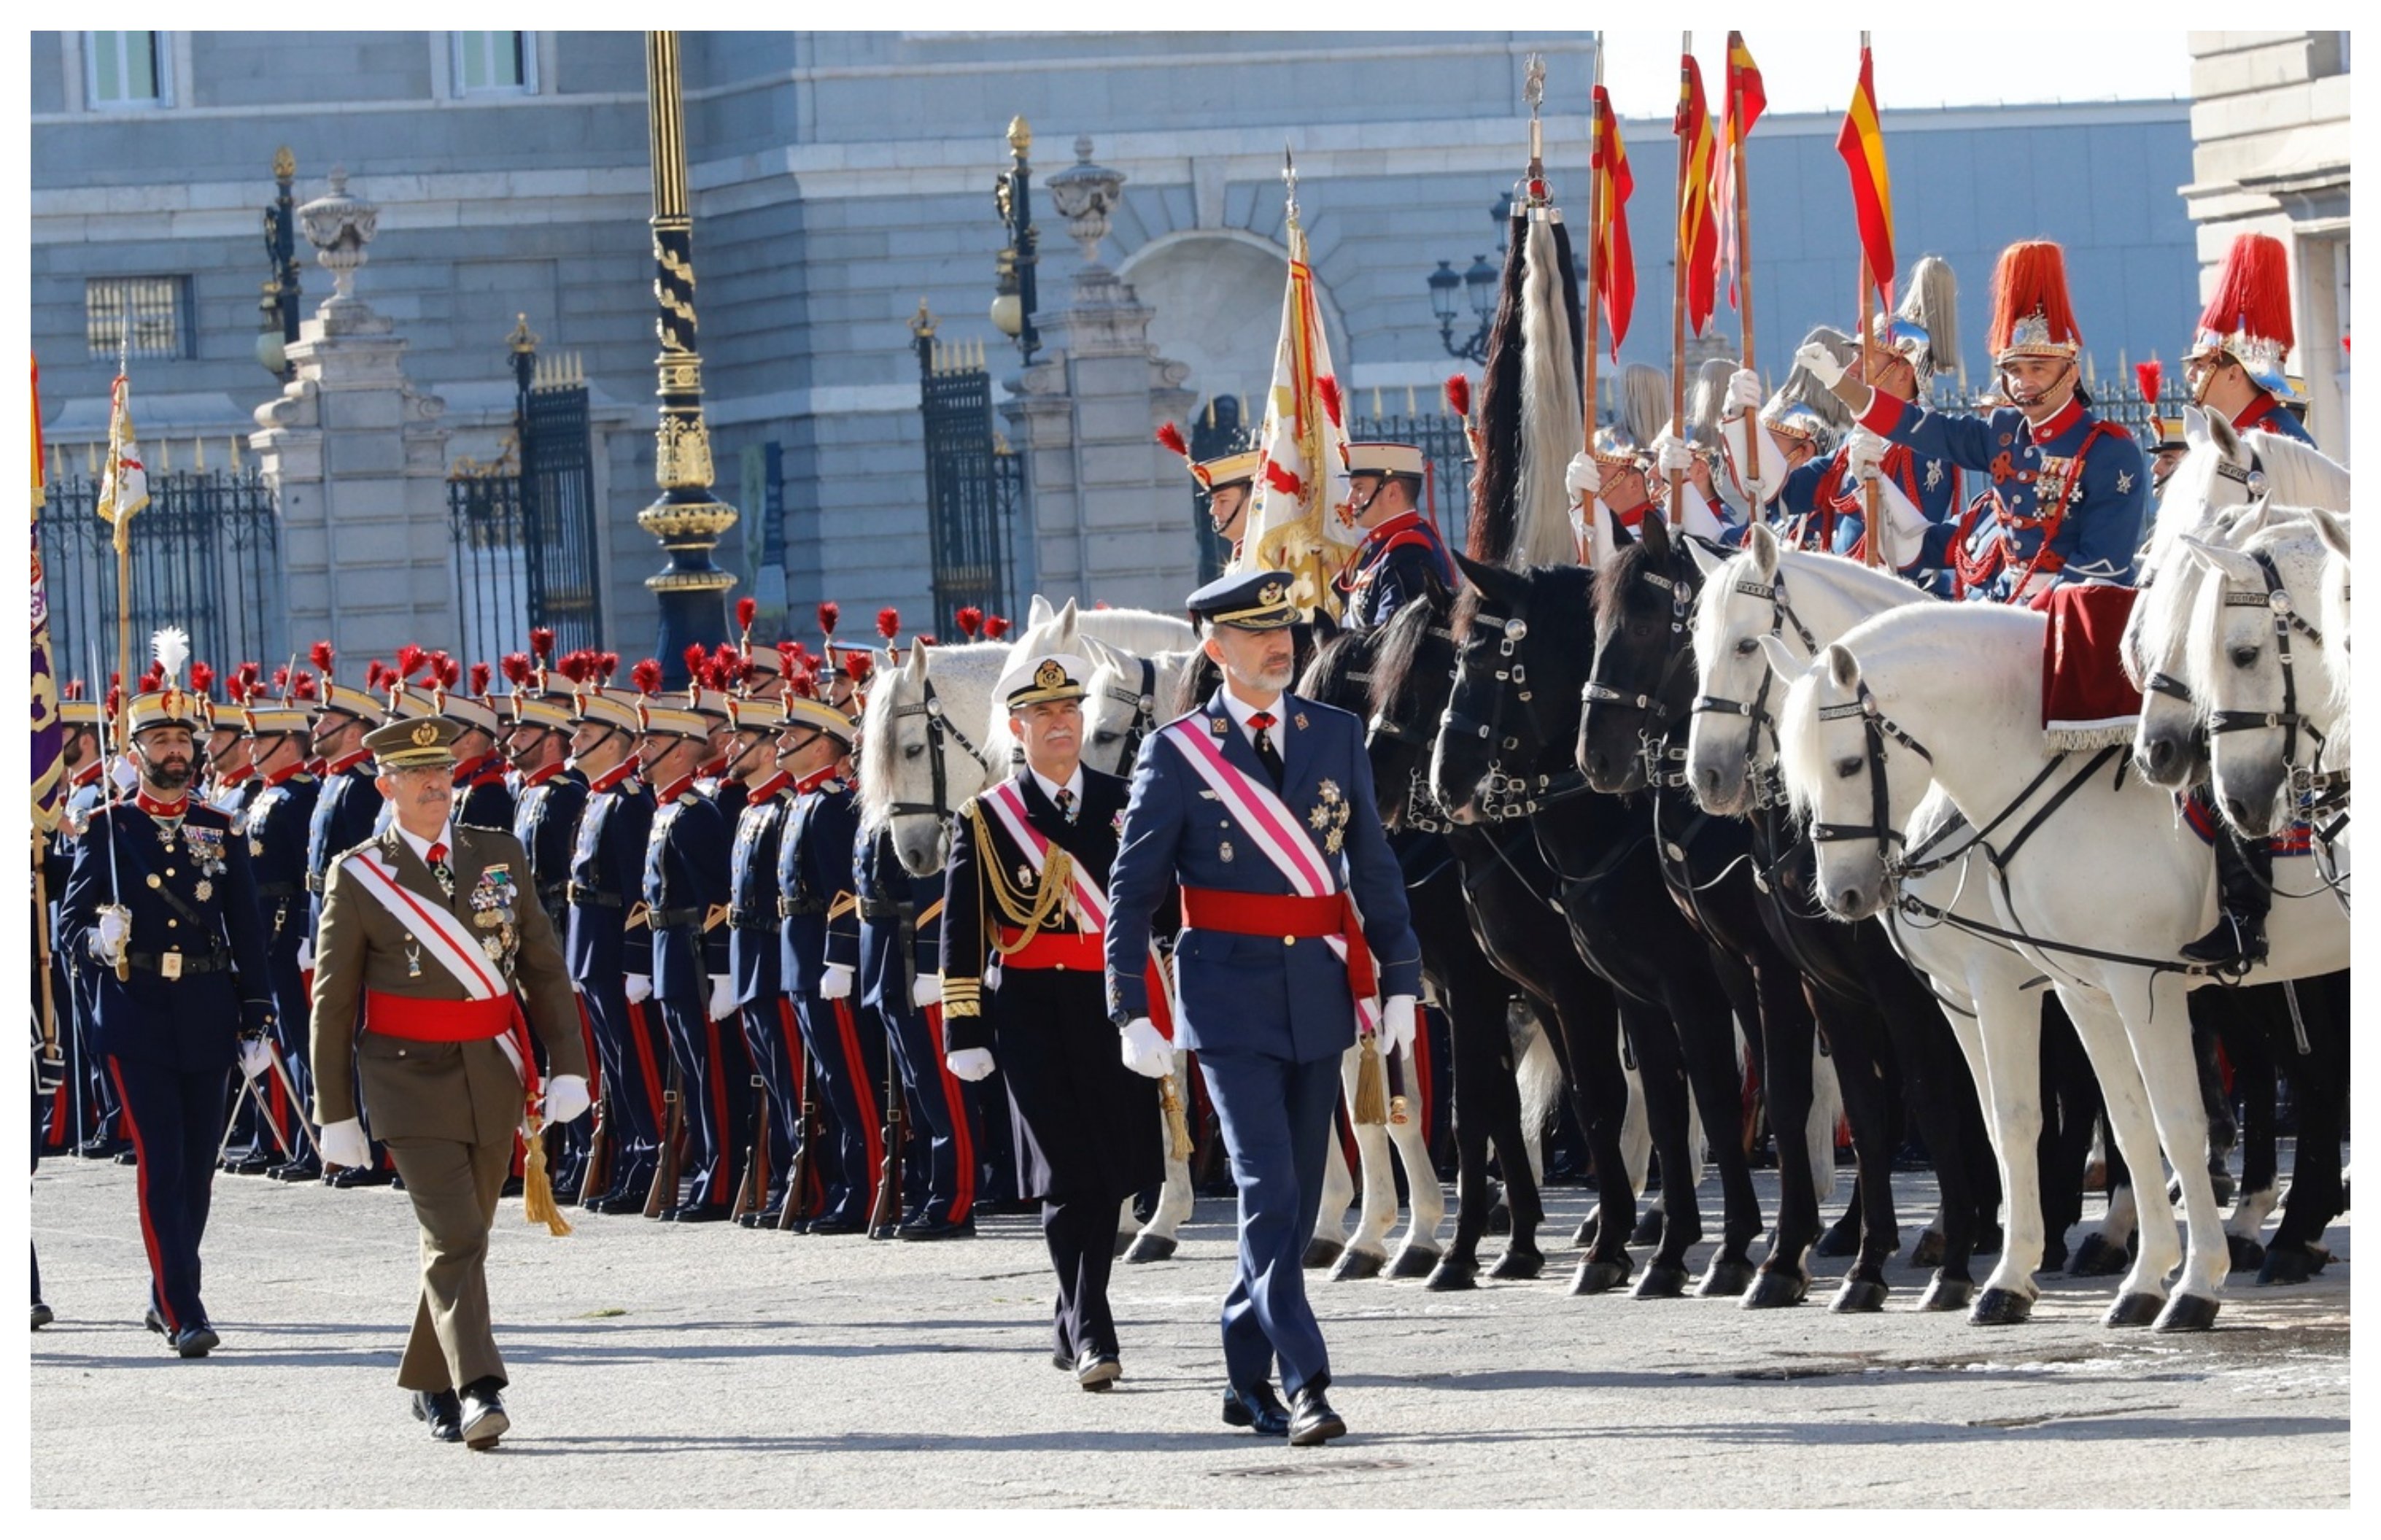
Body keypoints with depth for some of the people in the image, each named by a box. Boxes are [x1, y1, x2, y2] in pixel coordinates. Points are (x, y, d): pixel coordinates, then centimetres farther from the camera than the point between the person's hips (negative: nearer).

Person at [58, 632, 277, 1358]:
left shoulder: (222, 832, 10)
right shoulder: (106, 830, 2)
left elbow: (248, 933, 11)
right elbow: (71, 920, -1)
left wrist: (256, 1019, 5)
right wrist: (97, 941, -24)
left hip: (208, 1023, 3)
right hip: (136, 1021, -3)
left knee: (198, 1167, 8)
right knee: (162, 1167, -10)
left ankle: (168, 1298, 24)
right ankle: (184, 1314, -14)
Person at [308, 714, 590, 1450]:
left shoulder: (501, 856, 7)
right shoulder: (357, 877, -3)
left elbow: (543, 968, 9)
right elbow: (333, 1001, 1)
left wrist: (568, 1065, 0)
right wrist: (335, 1111, 0)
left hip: (494, 1077, 4)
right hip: (411, 1079, -4)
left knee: (462, 1236, 12)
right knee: (454, 1237, -16)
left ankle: (429, 1385, 27)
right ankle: (478, 1392, -22)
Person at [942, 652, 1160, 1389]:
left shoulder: (1125, 803, 11)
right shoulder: (985, 818, 3)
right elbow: (961, 934, 3)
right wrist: (966, 1034, -3)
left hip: (1115, 1004, 3)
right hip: (1033, 1010, -3)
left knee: (1110, 1174, 5)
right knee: (1067, 1175, -9)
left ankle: (1075, 1319, 21)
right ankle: (1090, 1334, -10)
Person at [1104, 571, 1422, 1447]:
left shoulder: (1337, 736, 7)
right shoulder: (1177, 752, -2)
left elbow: (1374, 869, 11)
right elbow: (1132, 891, 0)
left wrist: (1399, 982, 4)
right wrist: (1132, 1012, -6)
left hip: (1320, 996, 4)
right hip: (1232, 1001, -4)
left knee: (1295, 1201, 8)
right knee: (1268, 1193, -13)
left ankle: (1246, 1378, 21)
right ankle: (1305, 1387, -17)